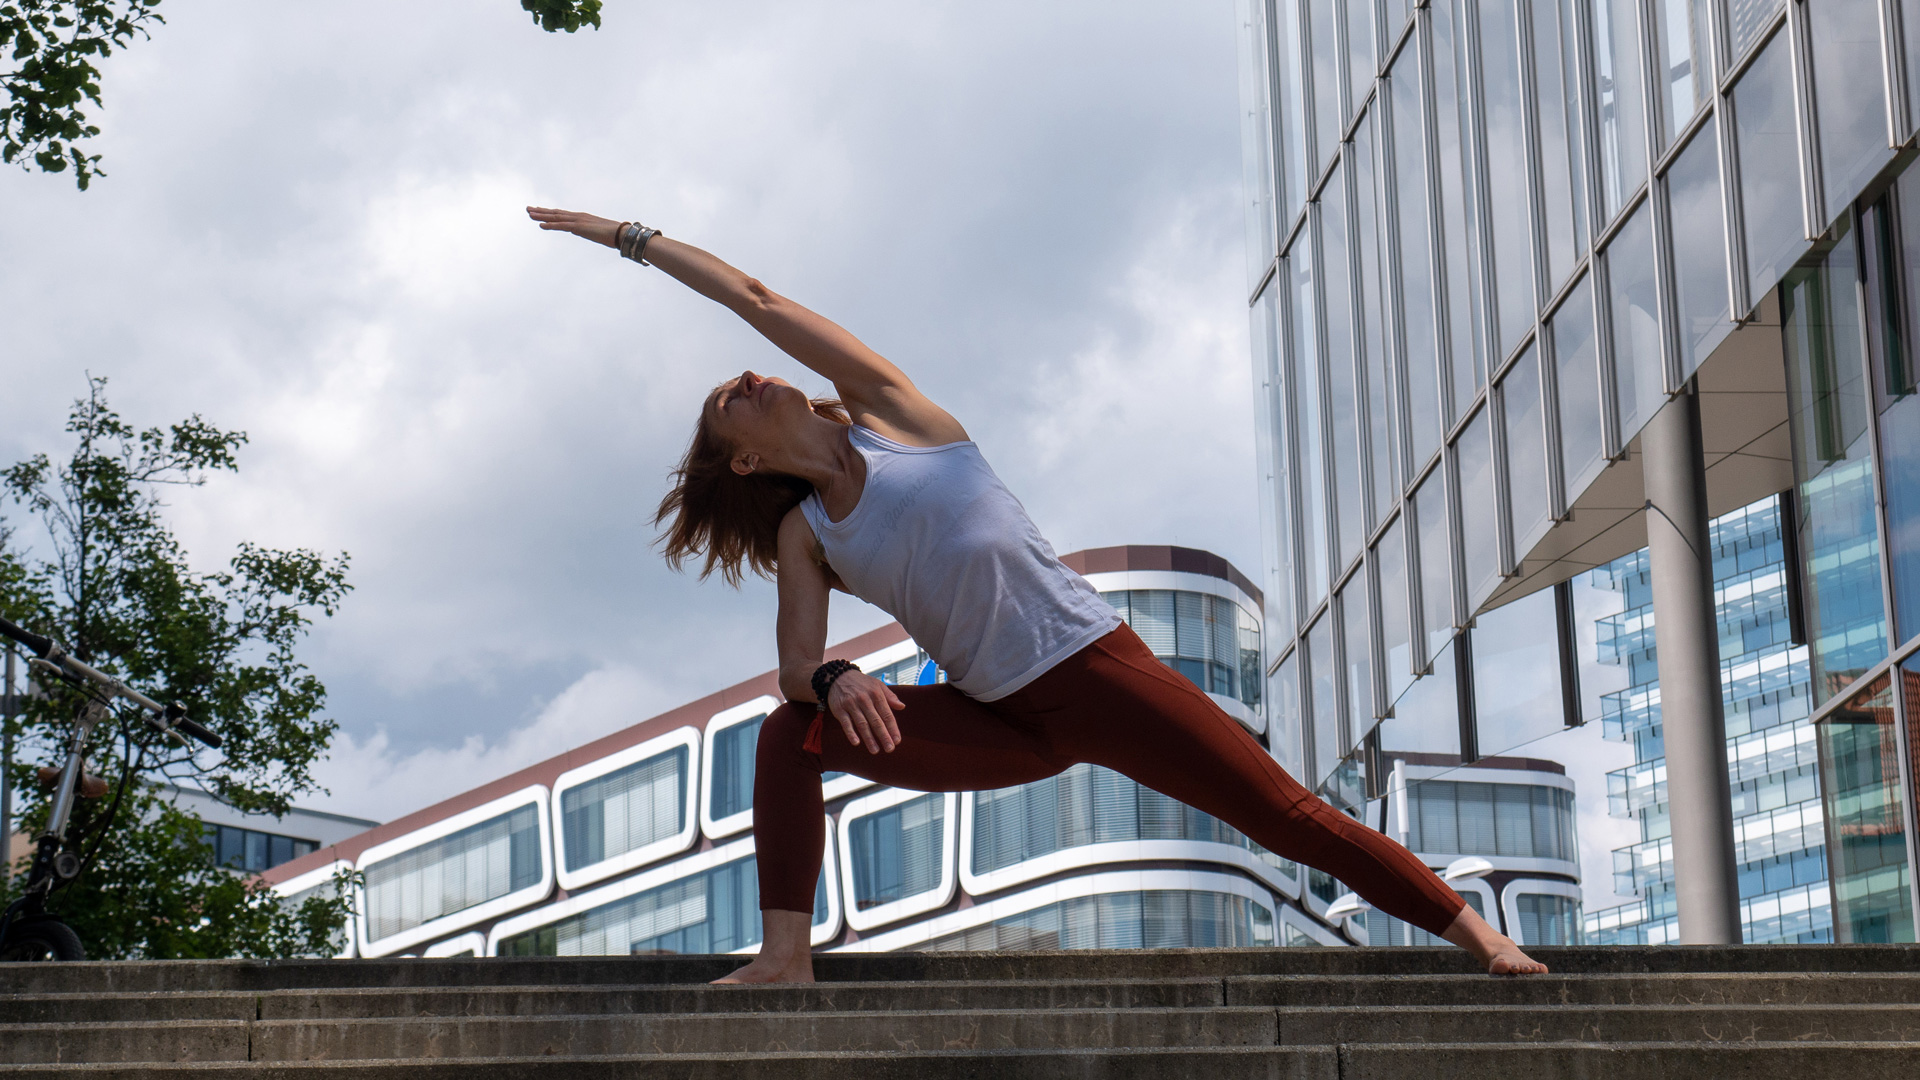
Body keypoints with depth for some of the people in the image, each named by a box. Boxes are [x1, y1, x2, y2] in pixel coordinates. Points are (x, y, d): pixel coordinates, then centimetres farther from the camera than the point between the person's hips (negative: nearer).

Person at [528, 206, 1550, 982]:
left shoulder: (886, 409, 4)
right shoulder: (802, 535, 10)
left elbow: (754, 298, 2)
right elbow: (796, 665, -2)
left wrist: (634, 237, 9)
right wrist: (830, 678, -25)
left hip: (1095, 669, -3)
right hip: (1004, 723, 3)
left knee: (1290, 817, -7)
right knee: (791, 735, -10)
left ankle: (1475, 932, 2)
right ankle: (787, 955, -11)